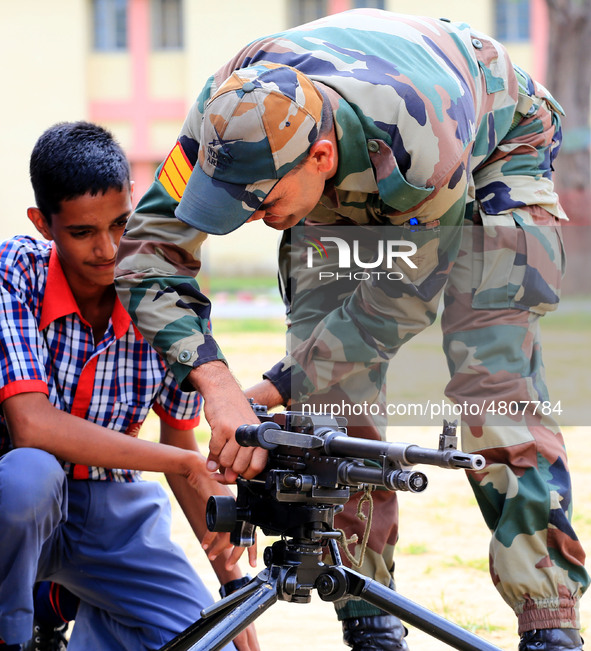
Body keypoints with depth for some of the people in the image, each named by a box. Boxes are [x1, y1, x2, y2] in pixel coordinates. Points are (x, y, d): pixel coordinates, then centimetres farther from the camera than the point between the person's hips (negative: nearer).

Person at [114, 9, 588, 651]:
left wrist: (278, 391, -30)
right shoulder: (231, 116, -35)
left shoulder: (422, 141, -45)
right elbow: (148, 250, -31)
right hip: (349, 185, 4)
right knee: (332, 389, -10)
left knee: (493, 380, -19)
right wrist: (218, 387, -43)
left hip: (492, 149, -4)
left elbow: (401, 301, -30)